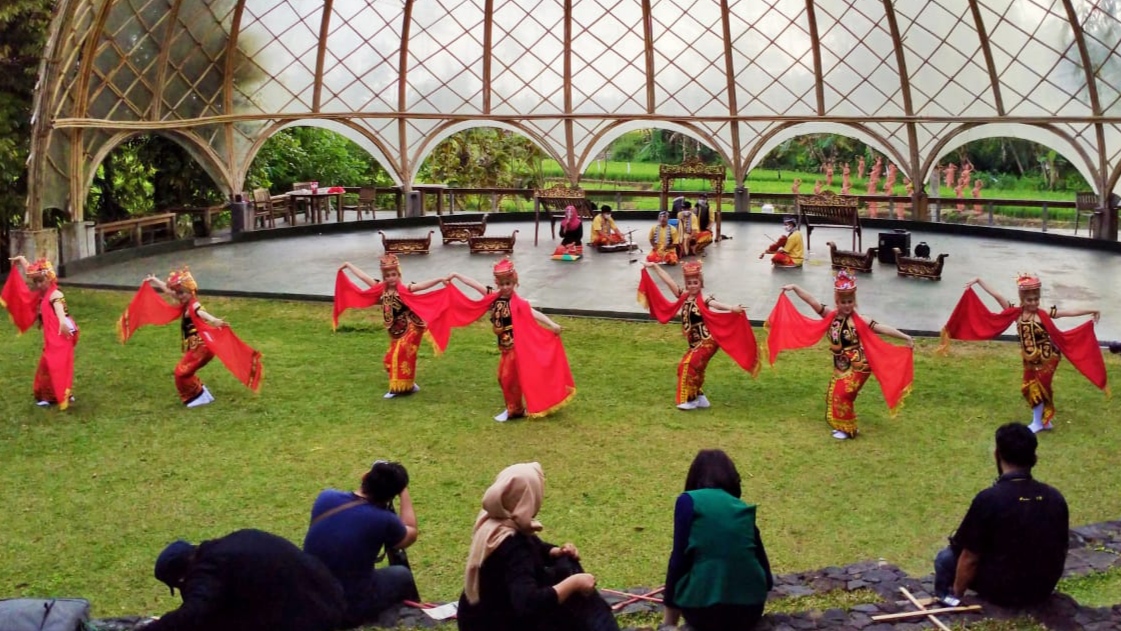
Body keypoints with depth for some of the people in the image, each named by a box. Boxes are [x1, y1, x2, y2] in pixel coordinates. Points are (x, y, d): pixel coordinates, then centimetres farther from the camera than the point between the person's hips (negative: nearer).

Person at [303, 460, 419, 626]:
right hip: (351, 611, -4)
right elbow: (411, 534, 4)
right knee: (402, 574, 22)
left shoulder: (326, 497, -10)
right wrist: (404, 492, 11)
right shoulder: (384, 521, -20)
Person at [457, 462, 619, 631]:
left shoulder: (493, 521, -3)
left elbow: (535, 547, 15)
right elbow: (528, 604, -42)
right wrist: (573, 582, -32)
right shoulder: (511, 546, -32)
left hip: (500, 611, 10)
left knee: (565, 566, 4)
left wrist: (558, 552, -5)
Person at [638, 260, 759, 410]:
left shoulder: (703, 300, -12)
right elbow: (668, 281, 6)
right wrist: (654, 267, 6)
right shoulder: (683, 296, 6)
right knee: (695, 367, 14)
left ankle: (690, 399, -5)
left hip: (707, 341, -8)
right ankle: (699, 397, 30)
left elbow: (717, 305, -30)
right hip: (695, 343, 8)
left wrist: (731, 308, -49)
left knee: (688, 364, -14)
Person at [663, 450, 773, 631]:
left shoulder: (688, 500, 3)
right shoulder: (744, 508, 15)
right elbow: (767, 580, 16)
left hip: (703, 610, -3)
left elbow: (679, 558, -3)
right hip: (750, 610, 4)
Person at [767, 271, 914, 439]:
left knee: (842, 394, -6)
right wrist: (795, 288, -9)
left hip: (856, 366, -6)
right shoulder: (832, 316, -1)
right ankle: (841, 425, 29)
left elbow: (881, 328, -19)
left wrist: (905, 337, -25)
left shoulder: (859, 321, -14)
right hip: (841, 366, 6)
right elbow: (812, 301, -4)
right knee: (834, 393, 12)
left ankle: (847, 429, 10)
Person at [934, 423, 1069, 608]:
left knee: (945, 558, 18)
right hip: (1043, 590, 5)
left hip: (1002, 591, -5)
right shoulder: (1056, 498, -7)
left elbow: (970, 558, -15)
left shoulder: (989, 499, -22)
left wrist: (956, 595, 2)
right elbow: (1060, 552, 6)